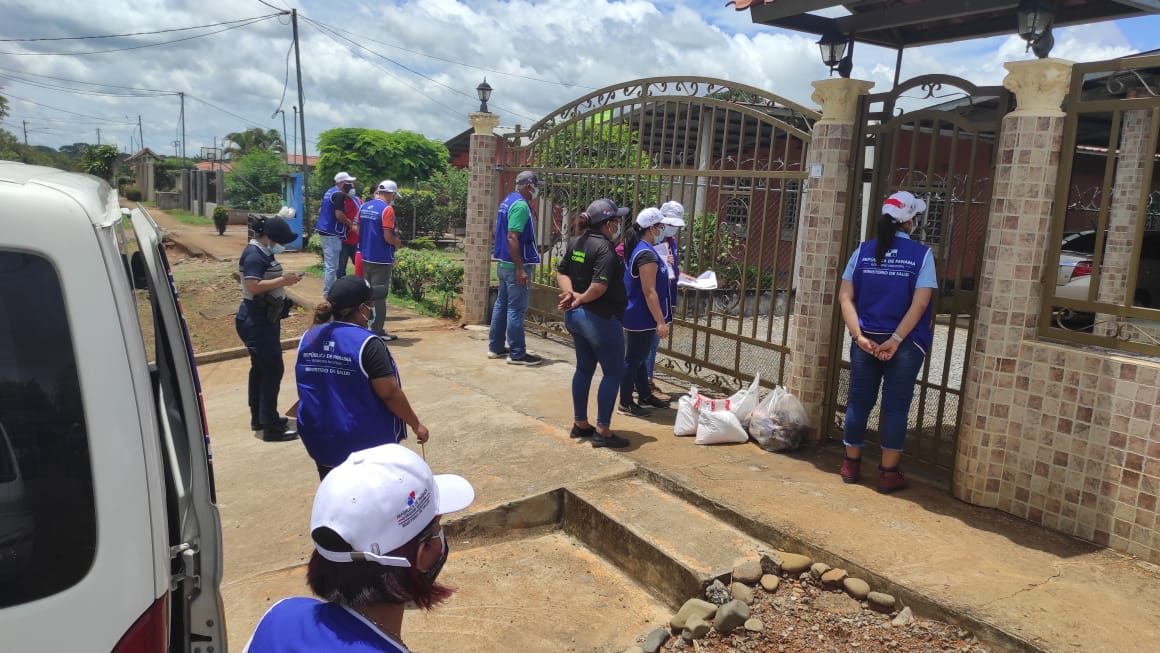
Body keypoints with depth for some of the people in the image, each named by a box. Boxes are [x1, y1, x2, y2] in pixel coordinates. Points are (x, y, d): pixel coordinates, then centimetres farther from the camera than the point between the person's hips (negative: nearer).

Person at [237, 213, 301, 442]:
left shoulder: (262, 252, 12)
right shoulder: (254, 255, -19)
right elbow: (253, 286, -29)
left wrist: (285, 279, 5)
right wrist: (283, 281, -26)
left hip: (263, 319, 11)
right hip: (257, 321, -11)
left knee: (261, 368, 17)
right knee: (273, 369, -9)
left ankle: (259, 418, 29)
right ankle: (270, 426, -4)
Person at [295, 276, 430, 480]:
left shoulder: (309, 338, -1)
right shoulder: (366, 344, -21)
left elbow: (307, 389, 11)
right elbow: (390, 393, -20)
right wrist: (416, 424, -8)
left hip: (321, 440, 6)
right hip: (367, 443, -5)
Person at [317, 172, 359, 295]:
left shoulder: (330, 192, 14)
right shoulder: (339, 194, -16)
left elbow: (320, 211, 19)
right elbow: (339, 215, -23)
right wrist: (350, 223, -7)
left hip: (324, 230, 10)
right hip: (332, 233, -10)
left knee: (328, 264, 17)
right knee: (332, 265, -4)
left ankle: (327, 290, 24)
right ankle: (328, 293, 0)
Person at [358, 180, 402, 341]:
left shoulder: (364, 207, 7)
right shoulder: (387, 209, -16)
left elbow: (358, 231, 13)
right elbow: (388, 237, -20)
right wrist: (398, 242, -2)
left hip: (365, 257, 8)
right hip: (381, 259, -7)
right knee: (379, 296, -1)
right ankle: (377, 331, 3)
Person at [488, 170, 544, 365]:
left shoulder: (508, 200, 14)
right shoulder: (520, 205, -17)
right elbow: (512, 237, -24)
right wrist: (520, 269, -25)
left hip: (503, 263, 10)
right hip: (515, 265, -10)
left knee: (502, 304, 15)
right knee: (516, 309, -5)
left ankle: (495, 347, 22)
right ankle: (517, 353, 0)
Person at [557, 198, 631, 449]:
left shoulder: (576, 242, 7)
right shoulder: (605, 248, -20)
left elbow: (561, 272, 7)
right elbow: (599, 286, -27)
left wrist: (571, 293, -8)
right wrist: (580, 299, -11)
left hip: (576, 316, 9)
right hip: (601, 319, -9)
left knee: (584, 368, 18)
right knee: (613, 373, 2)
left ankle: (580, 424, 26)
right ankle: (602, 431, 4)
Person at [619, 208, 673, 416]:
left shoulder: (639, 249, 10)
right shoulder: (647, 254, -22)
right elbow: (649, 292, -24)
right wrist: (660, 321, -22)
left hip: (638, 316, 10)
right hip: (641, 318, -10)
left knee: (639, 358, 20)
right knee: (633, 360, 0)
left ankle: (645, 395, 33)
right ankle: (625, 404, 10)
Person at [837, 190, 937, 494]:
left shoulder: (864, 251, 2)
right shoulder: (921, 254, -5)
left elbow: (845, 297, -4)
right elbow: (920, 303, -13)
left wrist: (859, 335, -8)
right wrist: (896, 340, -14)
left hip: (865, 340, 3)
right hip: (906, 344, -2)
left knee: (859, 401, 12)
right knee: (895, 406, 5)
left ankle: (851, 465, 22)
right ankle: (888, 473, 12)